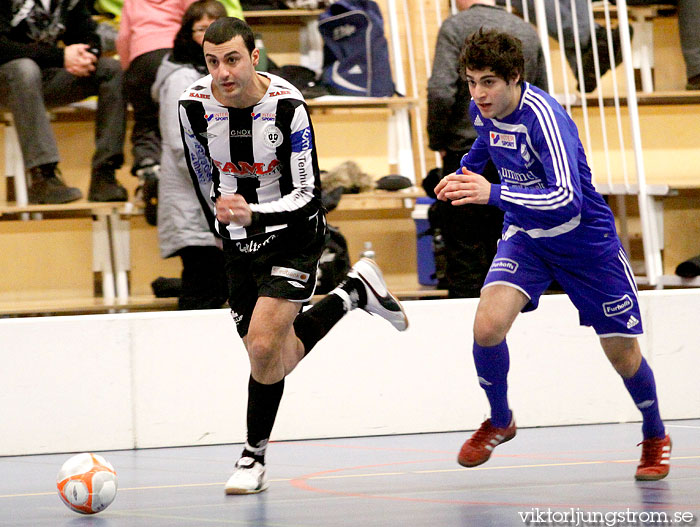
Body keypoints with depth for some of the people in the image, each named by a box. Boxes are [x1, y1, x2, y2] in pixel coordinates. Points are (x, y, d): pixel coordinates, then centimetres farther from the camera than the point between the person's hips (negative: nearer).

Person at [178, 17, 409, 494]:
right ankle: (353, 293, 35)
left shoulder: (287, 105, -23)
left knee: (264, 346, -23)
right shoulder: (194, 106, -12)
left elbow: (308, 197, -22)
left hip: (293, 234, -5)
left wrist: (253, 216, -39)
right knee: (277, 361, 12)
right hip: (239, 241, 5)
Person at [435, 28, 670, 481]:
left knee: (622, 351, 3)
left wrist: (493, 194, -47)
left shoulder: (543, 117, -31)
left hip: (585, 240, -5)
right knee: (488, 325, -20)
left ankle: (655, 436, 32)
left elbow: (568, 198, -41)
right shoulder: (484, 109, -8)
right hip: (525, 235, 5)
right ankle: (499, 422, 6)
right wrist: (465, 172, 7)